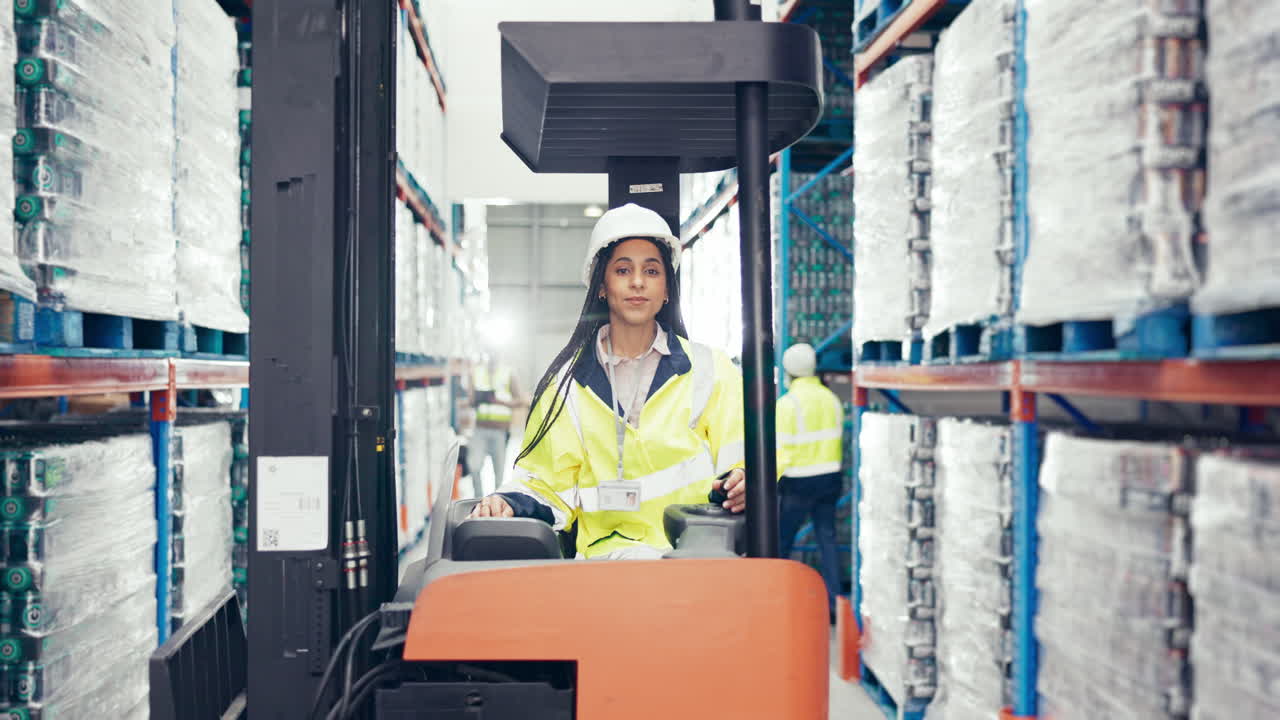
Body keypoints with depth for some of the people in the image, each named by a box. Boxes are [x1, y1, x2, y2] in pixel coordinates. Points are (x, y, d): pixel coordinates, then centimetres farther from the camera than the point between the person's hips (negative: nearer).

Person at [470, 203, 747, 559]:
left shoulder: (711, 371, 13)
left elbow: (748, 463, 9)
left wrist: (743, 485, -14)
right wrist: (507, 503, -7)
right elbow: (547, 486, 14)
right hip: (605, 554, -1)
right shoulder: (567, 382, 15)